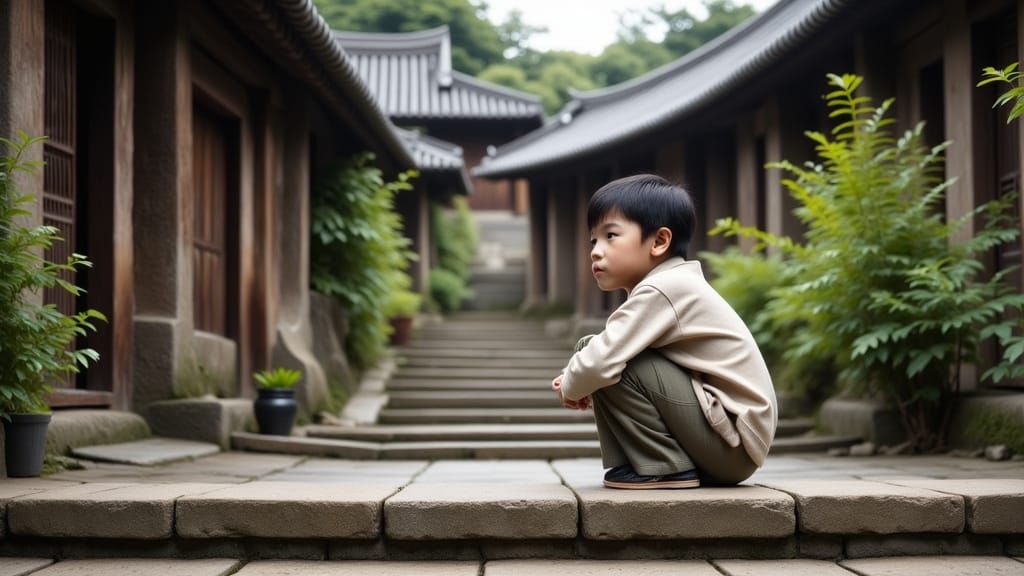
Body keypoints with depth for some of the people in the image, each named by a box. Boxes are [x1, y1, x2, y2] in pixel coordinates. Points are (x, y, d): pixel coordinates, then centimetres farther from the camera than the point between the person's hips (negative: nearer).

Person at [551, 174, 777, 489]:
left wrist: (570, 387, -5)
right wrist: (576, 380, -1)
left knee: (613, 362, -20)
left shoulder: (662, 290, -17)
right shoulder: (674, 286, 12)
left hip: (734, 442, -10)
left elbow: (601, 364, -26)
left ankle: (665, 467, -9)